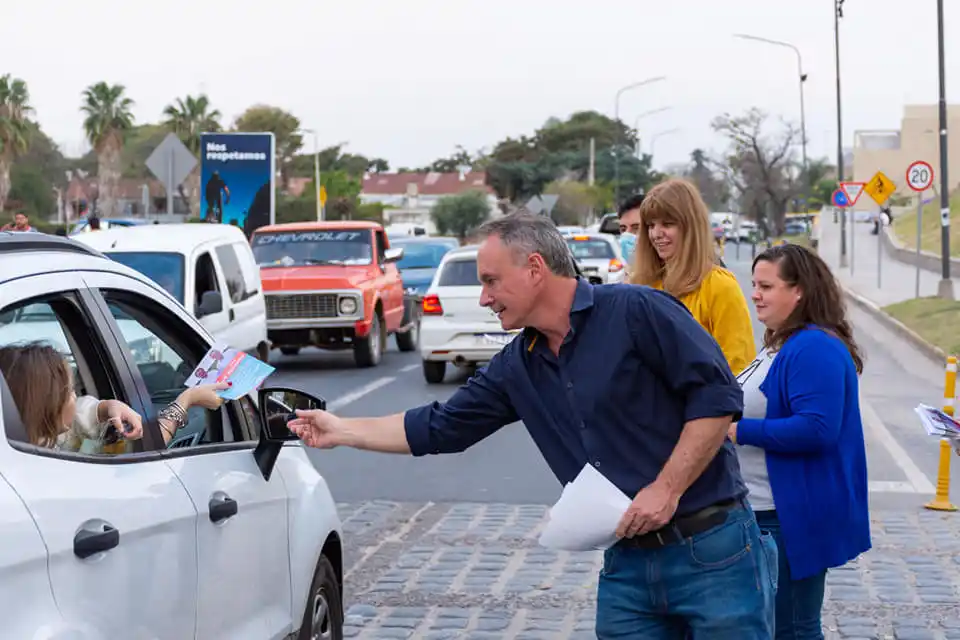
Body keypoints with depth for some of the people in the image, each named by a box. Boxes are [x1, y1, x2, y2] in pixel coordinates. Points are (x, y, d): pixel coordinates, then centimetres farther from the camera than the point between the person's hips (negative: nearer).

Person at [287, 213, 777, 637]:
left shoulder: (635, 312, -10)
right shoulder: (516, 368, 11)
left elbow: (717, 395, -14)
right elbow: (437, 428, 18)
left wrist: (666, 489, -18)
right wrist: (341, 431, 18)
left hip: (712, 554, -6)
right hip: (627, 566, 6)